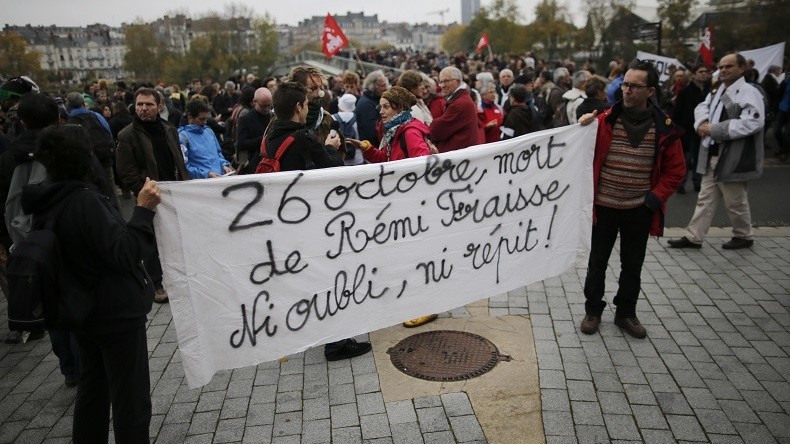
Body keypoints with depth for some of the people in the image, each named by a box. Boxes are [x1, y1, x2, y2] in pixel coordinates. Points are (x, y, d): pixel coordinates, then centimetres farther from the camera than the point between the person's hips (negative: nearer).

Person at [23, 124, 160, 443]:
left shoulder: (46, 201, 2)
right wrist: (144, 210, -24)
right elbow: (124, 253, -25)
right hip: (116, 312, -9)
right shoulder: (84, 201, -24)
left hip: (81, 310, 9)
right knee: (131, 395, 3)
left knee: (92, 386, 24)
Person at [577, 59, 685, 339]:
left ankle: (626, 313, 31)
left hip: (639, 211, 1)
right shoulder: (605, 120, -6)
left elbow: (675, 169, 3)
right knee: (598, 262, 11)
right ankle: (593, 311, 28)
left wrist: (656, 196, -6)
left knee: (632, 265, 14)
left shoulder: (664, 128, -4)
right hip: (604, 207, -1)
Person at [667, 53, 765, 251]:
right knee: (705, 198, 10)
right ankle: (693, 237, 15)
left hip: (732, 159, -8)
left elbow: (752, 123, -24)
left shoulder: (749, 93, -13)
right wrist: (702, 123, -10)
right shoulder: (717, 91, 14)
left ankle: (744, 236, 27)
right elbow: (702, 107, 14)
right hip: (713, 155, 8)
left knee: (735, 201, 7)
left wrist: (714, 129, -21)